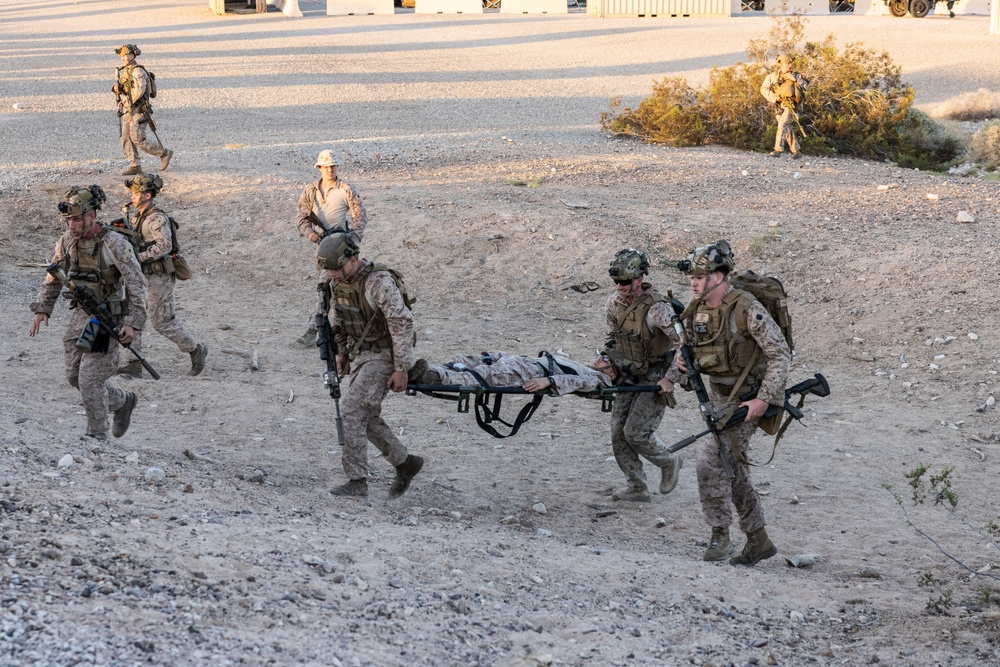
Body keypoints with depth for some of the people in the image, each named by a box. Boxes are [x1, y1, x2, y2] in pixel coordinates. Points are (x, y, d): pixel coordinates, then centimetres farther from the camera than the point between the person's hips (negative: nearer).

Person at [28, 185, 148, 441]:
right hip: (81, 315, 7)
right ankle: (123, 401, 34)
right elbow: (54, 277, 12)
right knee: (75, 376, 12)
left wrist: (133, 323, -26)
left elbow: (136, 284, -19)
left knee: (90, 380, -9)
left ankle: (97, 438, 5)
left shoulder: (115, 244, -20)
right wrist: (42, 309, 3)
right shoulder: (67, 240, -1)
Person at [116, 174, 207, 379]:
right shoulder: (135, 214, 9)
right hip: (141, 276, 9)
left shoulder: (157, 219, -19)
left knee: (162, 321, -1)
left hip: (158, 278, -9)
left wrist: (139, 257, -30)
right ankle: (134, 365, 5)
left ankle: (195, 350, 17)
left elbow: (164, 245, -32)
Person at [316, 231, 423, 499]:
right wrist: (342, 351, 16)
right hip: (360, 355, 9)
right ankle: (405, 463, 26)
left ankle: (357, 480, -12)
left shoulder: (379, 282, -25)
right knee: (367, 416, 11)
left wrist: (401, 369, -22)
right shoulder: (337, 281, -1)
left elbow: (402, 323, -24)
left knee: (354, 411, -16)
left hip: (383, 356, -9)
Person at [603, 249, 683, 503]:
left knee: (636, 432, -12)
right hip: (630, 375, 8)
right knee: (619, 433, 4)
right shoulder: (614, 303, -2)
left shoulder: (656, 308, -26)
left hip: (656, 376, -7)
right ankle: (637, 488, 16)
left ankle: (669, 463, 16)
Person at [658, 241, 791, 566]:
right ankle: (758, 540, 25)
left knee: (711, 460, -16)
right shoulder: (697, 310, 1)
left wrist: (765, 399, -23)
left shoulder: (747, 310, -21)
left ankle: (719, 535, -3)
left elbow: (780, 354, -19)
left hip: (747, 398, -8)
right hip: (719, 396, 8)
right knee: (733, 468, 13)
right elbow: (687, 349, 19)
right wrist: (670, 379, 8)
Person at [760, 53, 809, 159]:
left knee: (782, 124, -21)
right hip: (780, 107, 3)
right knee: (788, 130, 7)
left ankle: (779, 150, -26)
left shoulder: (794, 75, 2)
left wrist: (796, 79, -16)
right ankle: (795, 152, 18)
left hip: (792, 106, -3)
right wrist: (774, 97, -14)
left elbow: (806, 86, -3)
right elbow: (764, 89, -2)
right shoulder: (772, 76, 3)